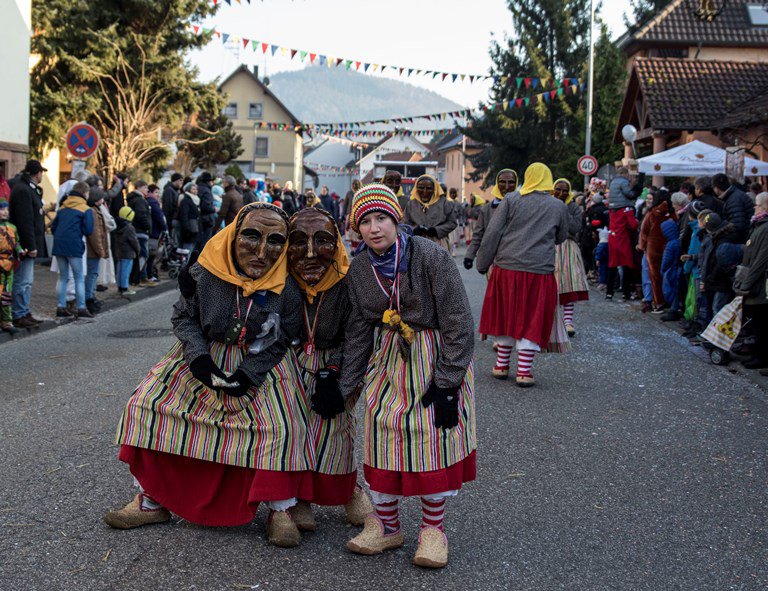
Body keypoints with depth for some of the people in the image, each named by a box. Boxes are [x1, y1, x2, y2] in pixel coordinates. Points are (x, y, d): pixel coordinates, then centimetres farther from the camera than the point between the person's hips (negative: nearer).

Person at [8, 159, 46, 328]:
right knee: (23, 281, -6)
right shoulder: (22, 190, -16)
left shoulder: (29, 189, 17)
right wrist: (31, 246, -23)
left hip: (28, 244, 11)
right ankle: (19, 316, -1)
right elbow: (25, 221, -22)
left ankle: (24, 313, 23)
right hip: (24, 244, -11)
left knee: (27, 281, 16)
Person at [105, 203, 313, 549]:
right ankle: (152, 501, 9)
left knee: (280, 427, -21)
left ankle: (280, 510, 0)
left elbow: (281, 339, -6)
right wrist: (197, 356, -20)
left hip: (262, 365, -2)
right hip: (204, 356, 2)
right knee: (149, 404, -5)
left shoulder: (287, 288, -18)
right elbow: (183, 317, -3)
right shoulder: (205, 273, -17)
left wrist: (250, 372, -19)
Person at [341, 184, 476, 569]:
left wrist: (447, 382, -19)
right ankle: (385, 525, 13)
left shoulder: (431, 258, -19)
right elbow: (358, 330, 6)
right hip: (388, 357, 4)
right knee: (383, 428, -1)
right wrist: (346, 385, 4)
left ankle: (432, 528, 11)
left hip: (436, 356, -4)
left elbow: (458, 324, -17)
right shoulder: (358, 270, -3)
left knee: (436, 435, -6)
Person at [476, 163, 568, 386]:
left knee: (506, 315, 13)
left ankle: (501, 366, 22)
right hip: (539, 271, -1)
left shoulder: (511, 200, 1)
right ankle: (524, 372, 1)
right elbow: (561, 237, 18)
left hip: (506, 268, 1)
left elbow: (492, 233, -1)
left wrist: (483, 263, 7)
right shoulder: (558, 206, 5)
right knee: (532, 320, 4)